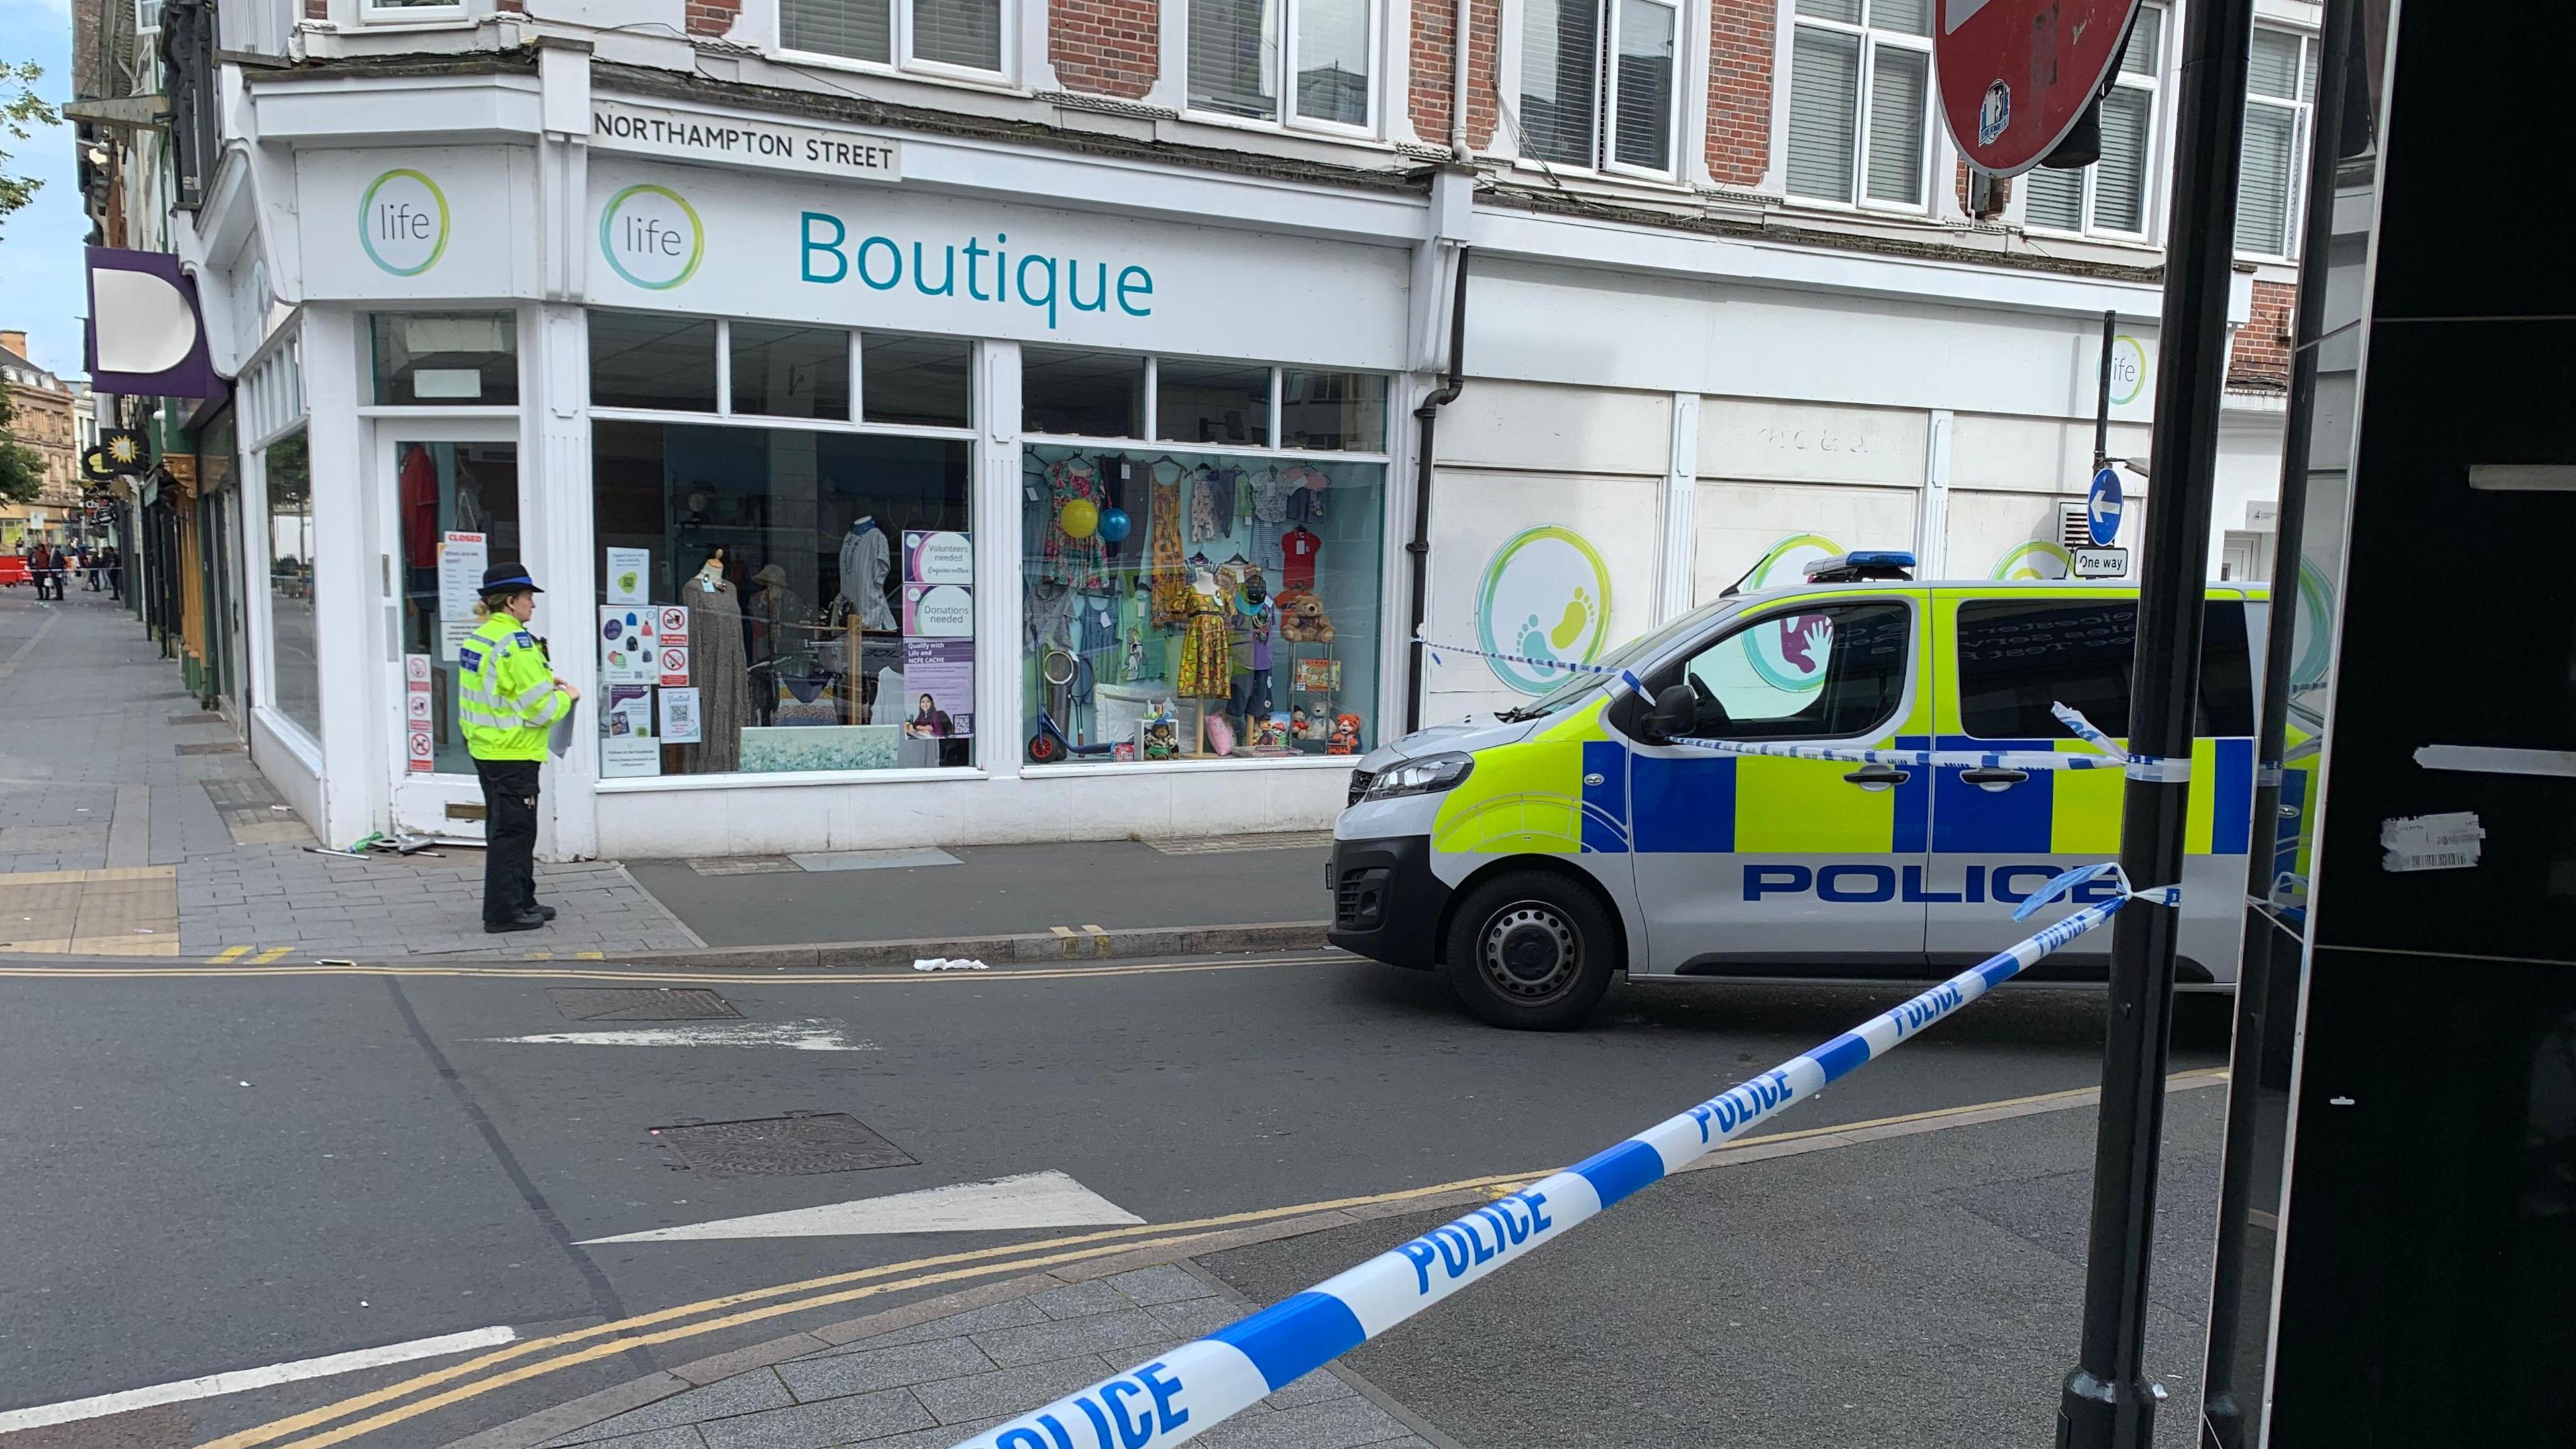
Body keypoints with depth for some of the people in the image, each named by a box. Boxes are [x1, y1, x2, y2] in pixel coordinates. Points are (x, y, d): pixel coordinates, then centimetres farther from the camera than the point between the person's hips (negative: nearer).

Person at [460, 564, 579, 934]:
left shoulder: (477, 637, 10)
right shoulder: (516, 643, -19)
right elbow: (540, 709, -20)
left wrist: (545, 682, 12)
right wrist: (566, 696, -1)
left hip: (486, 749, 10)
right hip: (513, 755, -10)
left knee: (515, 829, 18)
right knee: (512, 831, -1)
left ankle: (522, 901, 28)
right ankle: (504, 911, 4)